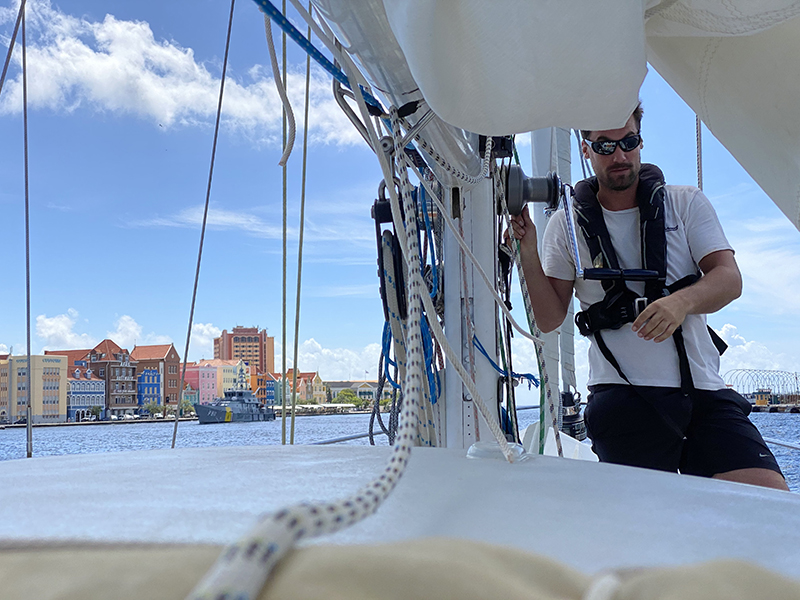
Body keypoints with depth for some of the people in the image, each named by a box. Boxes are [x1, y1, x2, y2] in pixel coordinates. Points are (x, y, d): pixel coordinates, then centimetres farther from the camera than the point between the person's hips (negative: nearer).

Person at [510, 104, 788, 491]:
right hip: (623, 397, -2)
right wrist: (528, 254, -10)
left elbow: (729, 279, -1)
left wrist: (682, 301, -22)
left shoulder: (686, 204, 12)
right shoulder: (568, 224, 9)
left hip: (705, 390, 2)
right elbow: (550, 319, 5)